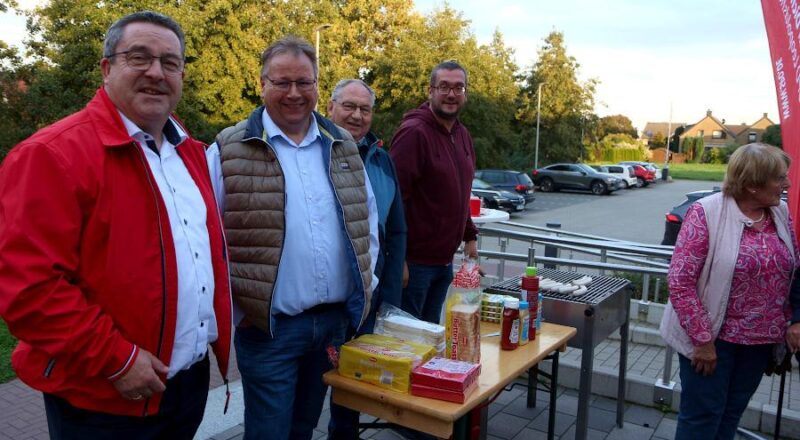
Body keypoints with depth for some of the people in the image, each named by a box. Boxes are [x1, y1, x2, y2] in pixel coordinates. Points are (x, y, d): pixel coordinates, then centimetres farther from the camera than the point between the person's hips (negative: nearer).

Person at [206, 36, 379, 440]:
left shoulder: (343, 146, 7)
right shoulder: (230, 150, -8)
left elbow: (367, 216, 15)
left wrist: (366, 278, 9)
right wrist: (230, 302, -8)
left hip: (335, 319, 5)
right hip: (268, 324, -4)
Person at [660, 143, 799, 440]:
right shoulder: (706, 213, -17)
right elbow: (680, 281, -19)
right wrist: (702, 339, -18)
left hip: (761, 340, 6)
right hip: (713, 336, -5)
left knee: (731, 414, 18)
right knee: (703, 415, 7)